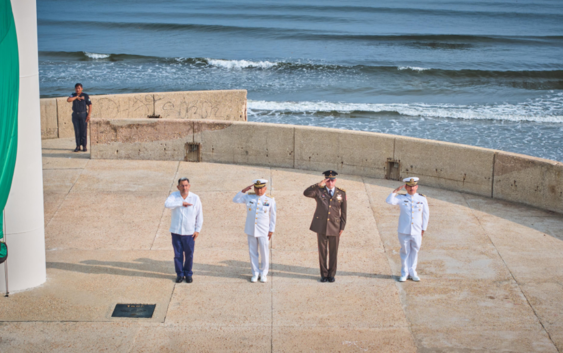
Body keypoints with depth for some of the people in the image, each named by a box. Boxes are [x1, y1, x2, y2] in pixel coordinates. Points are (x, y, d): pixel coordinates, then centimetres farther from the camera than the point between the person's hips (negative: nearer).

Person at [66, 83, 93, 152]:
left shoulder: (86, 96, -5)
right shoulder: (73, 95, 3)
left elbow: (90, 106, -6)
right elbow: (68, 100, -17)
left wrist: (89, 115, -16)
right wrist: (77, 97, -17)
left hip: (83, 115, -2)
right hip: (75, 115, 2)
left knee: (84, 131, -2)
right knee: (77, 131, 2)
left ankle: (84, 146, 5)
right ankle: (78, 146, 9)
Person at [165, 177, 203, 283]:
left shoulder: (195, 198, -4)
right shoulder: (174, 195, -4)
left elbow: (199, 215, 1)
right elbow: (167, 204, -25)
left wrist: (197, 230, -2)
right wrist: (181, 203, -24)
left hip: (189, 232, 0)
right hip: (176, 231, 0)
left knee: (189, 254, 7)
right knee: (178, 254, 8)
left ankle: (188, 274, 23)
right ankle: (180, 274, 22)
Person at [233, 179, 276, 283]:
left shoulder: (270, 200, -2)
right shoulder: (249, 197, 2)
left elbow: (273, 216, 2)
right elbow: (235, 200, 0)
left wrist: (271, 230, 0)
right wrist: (243, 191, -11)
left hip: (264, 231, -2)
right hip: (250, 230, 2)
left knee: (264, 253, 2)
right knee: (252, 253, 8)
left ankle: (263, 273, 17)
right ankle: (255, 273, 19)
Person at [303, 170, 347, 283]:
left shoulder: (341, 193, 1)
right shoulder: (319, 191, -1)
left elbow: (343, 211, 3)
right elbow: (306, 193, -20)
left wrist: (342, 227, -1)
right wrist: (319, 184, -28)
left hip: (335, 227, 0)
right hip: (321, 226, 0)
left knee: (333, 252, 5)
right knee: (322, 251, 5)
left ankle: (331, 274, 17)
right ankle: (324, 274, 15)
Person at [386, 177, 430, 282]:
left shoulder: (422, 199, 1)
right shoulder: (401, 198, -2)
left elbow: (426, 214, 7)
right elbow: (389, 201, -18)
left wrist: (423, 229, 5)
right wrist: (396, 190, -22)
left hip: (417, 233, 1)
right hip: (404, 232, -1)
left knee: (414, 252, 10)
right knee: (405, 252, 8)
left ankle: (412, 272, 24)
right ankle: (404, 273, 20)